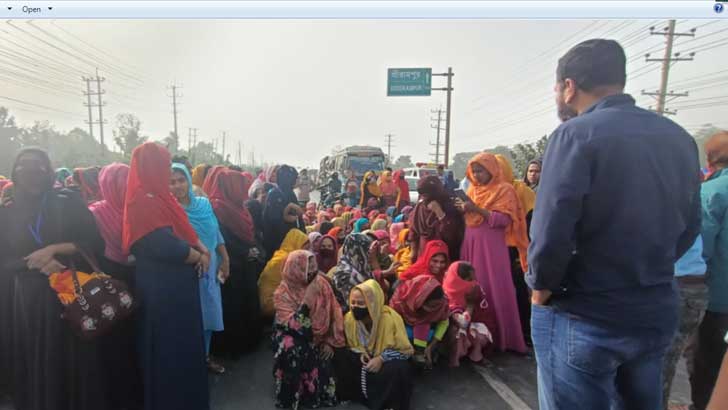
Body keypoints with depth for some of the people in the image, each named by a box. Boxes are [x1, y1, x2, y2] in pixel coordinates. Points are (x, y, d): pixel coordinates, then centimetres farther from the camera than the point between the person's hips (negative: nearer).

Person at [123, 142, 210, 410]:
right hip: (162, 287, -10)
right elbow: (166, 246, -26)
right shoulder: (144, 200, -19)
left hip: (176, 283, 10)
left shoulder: (158, 197, 10)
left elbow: (185, 231, 14)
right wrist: (198, 257, -10)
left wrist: (203, 250, -3)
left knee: (184, 343, 20)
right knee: (170, 348, 6)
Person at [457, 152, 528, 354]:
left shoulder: (504, 189, -3)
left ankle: (502, 337, 11)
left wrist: (478, 209, -21)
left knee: (495, 289, -3)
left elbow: (505, 220, -13)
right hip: (471, 243, 5)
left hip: (492, 245, -5)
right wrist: (464, 209, -3)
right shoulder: (472, 189, 14)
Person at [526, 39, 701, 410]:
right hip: (656, 313, 7)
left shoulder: (575, 134, -16)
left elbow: (551, 231, -24)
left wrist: (541, 287, -8)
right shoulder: (679, 138, 6)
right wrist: (648, 275, 17)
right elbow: (689, 227, 11)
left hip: (582, 319, -7)